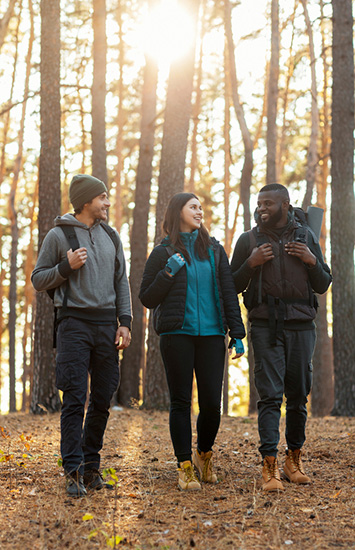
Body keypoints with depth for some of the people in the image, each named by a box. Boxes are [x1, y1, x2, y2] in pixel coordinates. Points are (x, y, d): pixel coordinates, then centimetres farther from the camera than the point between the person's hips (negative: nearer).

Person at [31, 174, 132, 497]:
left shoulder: (111, 237, 15)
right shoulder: (59, 236, 2)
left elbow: (121, 282, 16)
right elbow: (38, 280, 3)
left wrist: (125, 322, 6)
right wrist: (66, 267, -13)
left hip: (106, 324, 5)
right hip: (74, 324, -4)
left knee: (103, 400, 5)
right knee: (75, 399, -8)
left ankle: (92, 466, 15)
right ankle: (73, 471, -6)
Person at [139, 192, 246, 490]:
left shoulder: (214, 250, 13)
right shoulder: (163, 253, 6)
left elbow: (229, 293, 11)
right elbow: (147, 299, 5)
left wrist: (237, 334, 3)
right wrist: (168, 274, -10)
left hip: (211, 334, 2)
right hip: (177, 334, -2)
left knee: (211, 403, -1)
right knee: (181, 402, 0)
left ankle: (204, 454, 23)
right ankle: (185, 467, 6)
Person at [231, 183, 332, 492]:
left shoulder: (306, 237, 11)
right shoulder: (249, 240, 8)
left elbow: (323, 286, 13)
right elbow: (233, 287, 10)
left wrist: (312, 261, -5)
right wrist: (251, 264, -7)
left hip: (302, 325, 2)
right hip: (266, 325, -2)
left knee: (298, 395, 4)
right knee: (270, 395, -10)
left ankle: (294, 458, 17)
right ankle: (269, 466, -12)